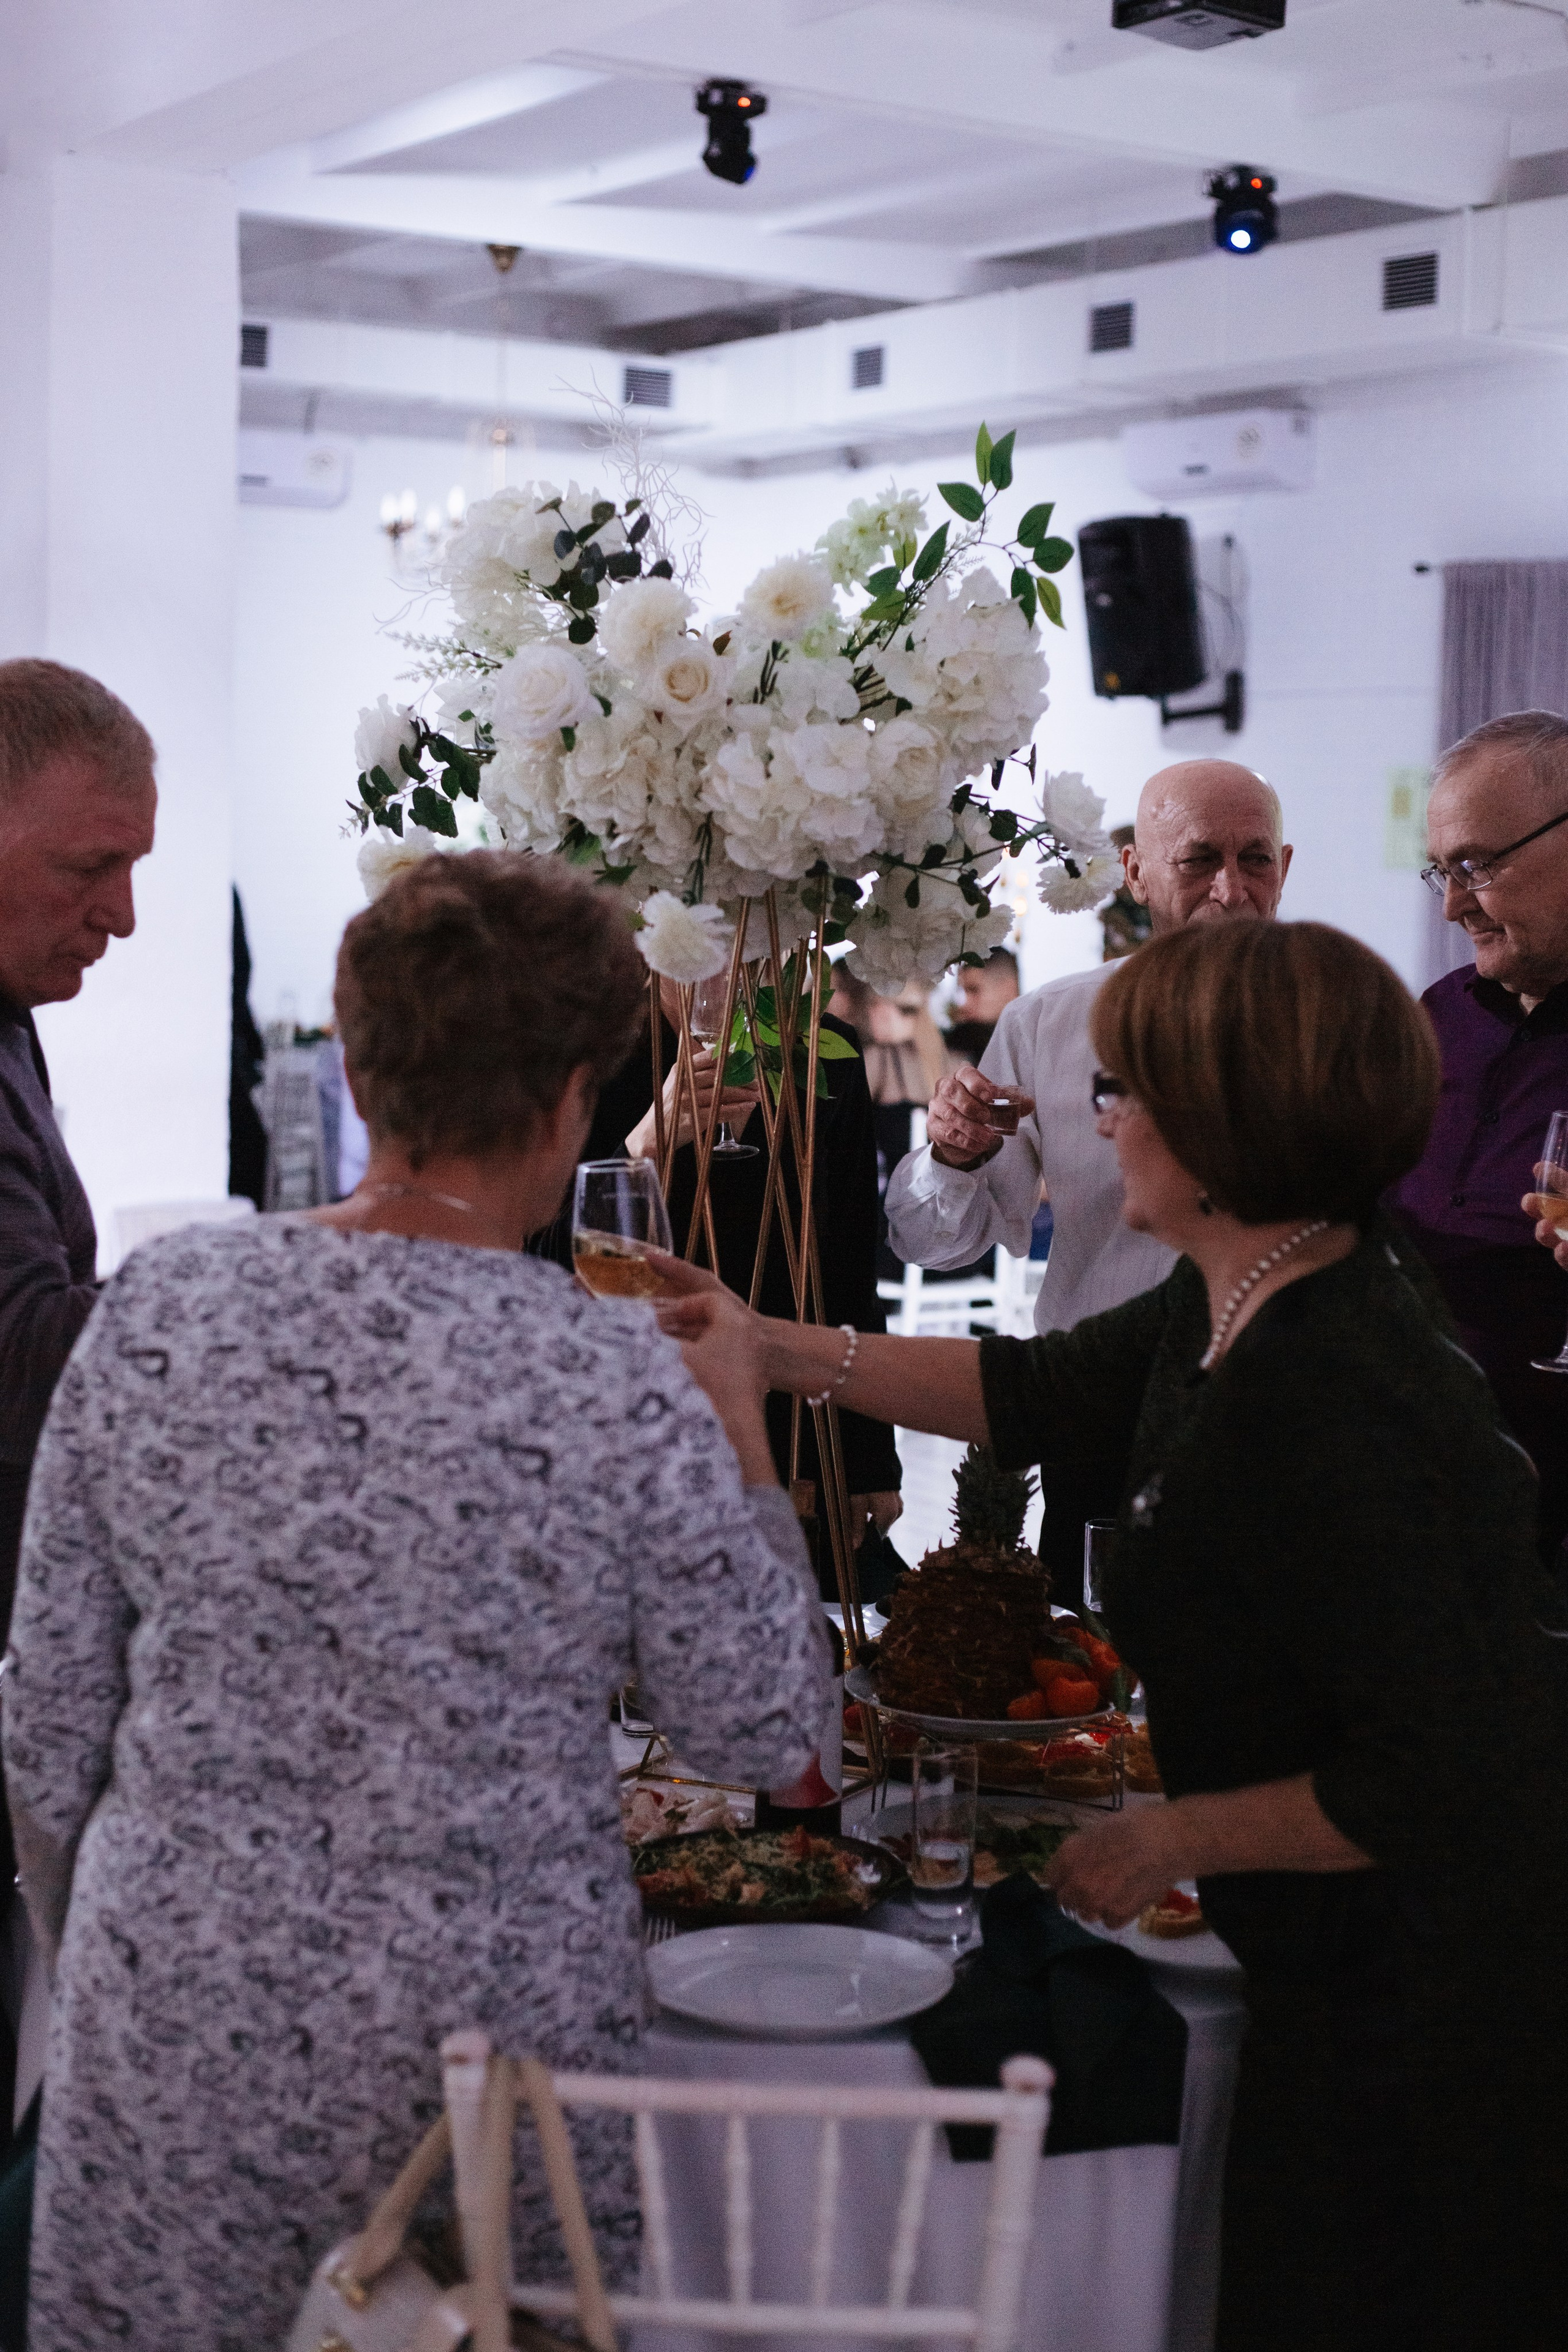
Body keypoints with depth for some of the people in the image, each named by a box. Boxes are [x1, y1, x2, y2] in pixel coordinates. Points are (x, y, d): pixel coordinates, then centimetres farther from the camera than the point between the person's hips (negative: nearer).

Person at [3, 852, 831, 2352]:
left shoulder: (154, 1309, -9)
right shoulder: (621, 1390, -18)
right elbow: (767, 1736, -5)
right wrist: (741, 1441, 6)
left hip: (172, 2018, 3)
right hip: (492, 2041, -2)